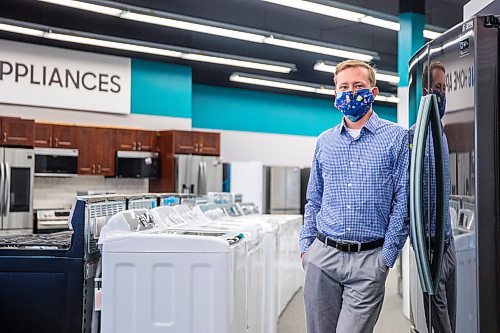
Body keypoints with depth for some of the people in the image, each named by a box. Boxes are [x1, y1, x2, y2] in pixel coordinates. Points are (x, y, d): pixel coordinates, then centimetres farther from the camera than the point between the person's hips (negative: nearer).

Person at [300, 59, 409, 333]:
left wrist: (387, 256, -7)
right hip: (322, 255, 4)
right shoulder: (325, 141, 12)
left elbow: (402, 202, -4)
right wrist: (305, 245, 8)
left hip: (369, 259, -4)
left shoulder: (396, 137, -1)